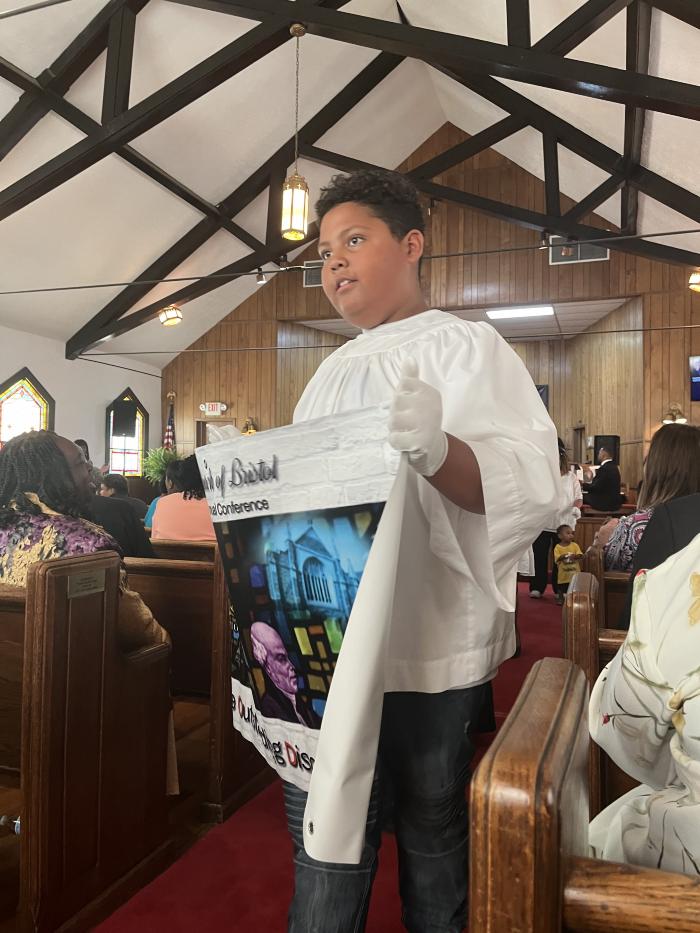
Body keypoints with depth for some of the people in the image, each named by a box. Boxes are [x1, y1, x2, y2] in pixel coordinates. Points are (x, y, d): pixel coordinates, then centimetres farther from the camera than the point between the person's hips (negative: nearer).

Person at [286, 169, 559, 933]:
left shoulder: (465, 347, -4)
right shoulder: (332, 371, 16)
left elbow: (528, 487, -18)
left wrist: (438, 449, -36)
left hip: (427, 650, -5)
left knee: (432, 836, 12)